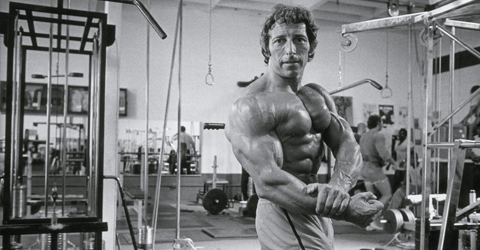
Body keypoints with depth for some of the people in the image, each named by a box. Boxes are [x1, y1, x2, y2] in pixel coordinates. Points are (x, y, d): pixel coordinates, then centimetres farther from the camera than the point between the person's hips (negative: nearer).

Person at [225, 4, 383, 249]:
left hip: (318, 215, 8)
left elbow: (349, 147, -2)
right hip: (286, 214, -8)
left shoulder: (318, 96, 10)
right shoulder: (251, 107, -15)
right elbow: (267, 181, -26)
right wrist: (346, 210, -29)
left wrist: (337, 186, -24)